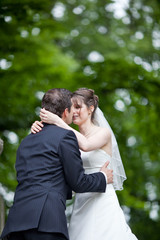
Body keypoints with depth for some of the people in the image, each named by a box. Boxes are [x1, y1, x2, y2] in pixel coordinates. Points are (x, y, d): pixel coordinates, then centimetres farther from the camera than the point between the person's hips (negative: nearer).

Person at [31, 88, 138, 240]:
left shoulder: (104, 133, -1)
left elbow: (85, 145, -20)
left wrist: (57, 122, -21)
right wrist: (38, 128, -15)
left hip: (102, 202, -4)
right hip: (81, 205, 4)